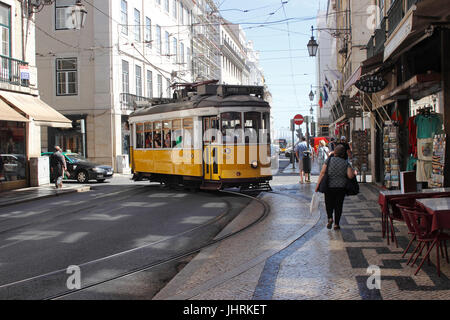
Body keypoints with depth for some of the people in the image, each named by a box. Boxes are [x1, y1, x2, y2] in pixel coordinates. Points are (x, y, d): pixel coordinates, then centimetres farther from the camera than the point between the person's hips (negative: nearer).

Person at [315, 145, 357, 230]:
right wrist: (354, 173, 11)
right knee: (338, 205, 10)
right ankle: (336, 224, 11)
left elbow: (322, 173, -9)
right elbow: (350, 176, -12)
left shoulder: (329, 160, -5)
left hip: (329, 186, 0)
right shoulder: (346, 163, -3)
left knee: (329, 203, 15)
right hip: (341, 187, 1)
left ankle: (330, 218, -6)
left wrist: (317, 185, -6)